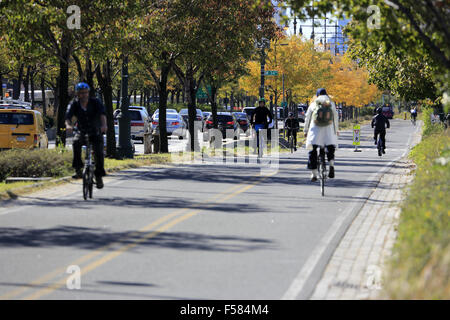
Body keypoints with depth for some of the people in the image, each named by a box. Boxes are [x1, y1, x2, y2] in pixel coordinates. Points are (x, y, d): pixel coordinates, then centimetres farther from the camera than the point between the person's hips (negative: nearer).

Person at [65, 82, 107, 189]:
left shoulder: (95, 102, -11)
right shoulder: (74, 104, -8)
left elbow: (102, 114, -28)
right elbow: (68, 116, -22)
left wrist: (104, 125, -49)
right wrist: (68, 125, -46)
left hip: (95, 132, 0)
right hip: (81, 132, 1)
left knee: (98, 152, -19)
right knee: (76, 142, -32)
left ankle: (99, 176, 0)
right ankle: (78, 170, -27)